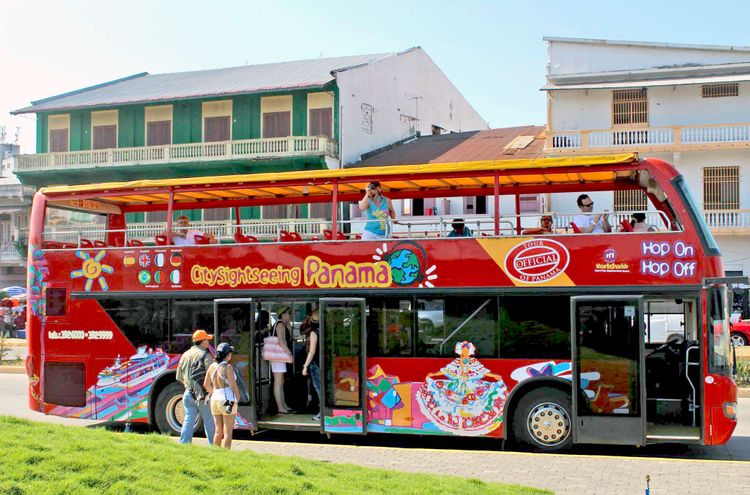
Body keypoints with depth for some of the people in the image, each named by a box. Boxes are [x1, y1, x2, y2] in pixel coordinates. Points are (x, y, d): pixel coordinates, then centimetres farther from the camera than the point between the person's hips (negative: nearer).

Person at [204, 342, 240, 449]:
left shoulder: (212, 366, 4)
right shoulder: (228, 367, -14)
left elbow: (206, 384, 11)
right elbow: (233, 385, -13)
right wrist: (238, 397, 2)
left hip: (215, 400, 6)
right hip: (228, 400, -6)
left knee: (218, 431, 14)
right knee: (228, 433, -2)